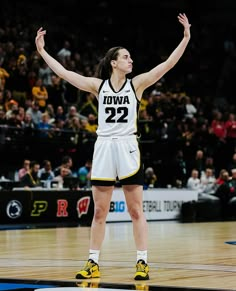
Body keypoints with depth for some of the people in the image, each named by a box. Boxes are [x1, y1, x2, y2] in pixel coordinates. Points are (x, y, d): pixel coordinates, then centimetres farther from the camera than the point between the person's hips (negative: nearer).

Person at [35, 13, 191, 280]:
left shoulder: (137, 83, 2)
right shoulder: (98, 85, 5)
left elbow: (167, 65, -6)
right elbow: (64, 73, 3)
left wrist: (186, 38, -13)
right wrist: (42, 51, 1)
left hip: (127, 148, -1)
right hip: (104, 147, 1)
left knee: (136, 210, 0)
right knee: (99, 211, 6)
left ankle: (142, 262, 5)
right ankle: (93, 263, 13)